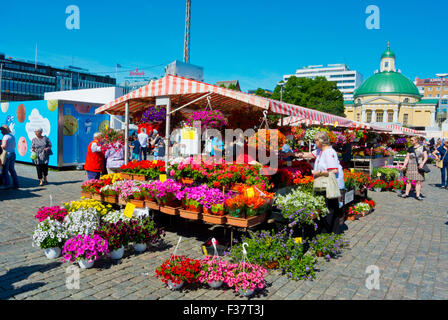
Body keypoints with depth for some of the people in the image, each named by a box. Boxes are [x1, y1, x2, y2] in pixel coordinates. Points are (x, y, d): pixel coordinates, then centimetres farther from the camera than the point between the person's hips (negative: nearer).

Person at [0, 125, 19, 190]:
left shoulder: (5, 136, -11)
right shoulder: (12, 136, 14)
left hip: (7, 154, -8)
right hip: (13, 154, 8)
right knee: (12, 170, 13)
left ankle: (6, 185, 0)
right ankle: (16, 184, 13)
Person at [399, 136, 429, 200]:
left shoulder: (422, 148, 3)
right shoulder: (410, 149, 10)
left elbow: (426, 157, 1)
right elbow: (407, 158, 10)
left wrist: (422, 163, -14)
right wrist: (404, 165, 0)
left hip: (419, 166, -2)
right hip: (410, 165, 2)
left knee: (418, 181, -1)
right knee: (408, 180, 4)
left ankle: (418, 195, 5)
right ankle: (406, 194, 13)